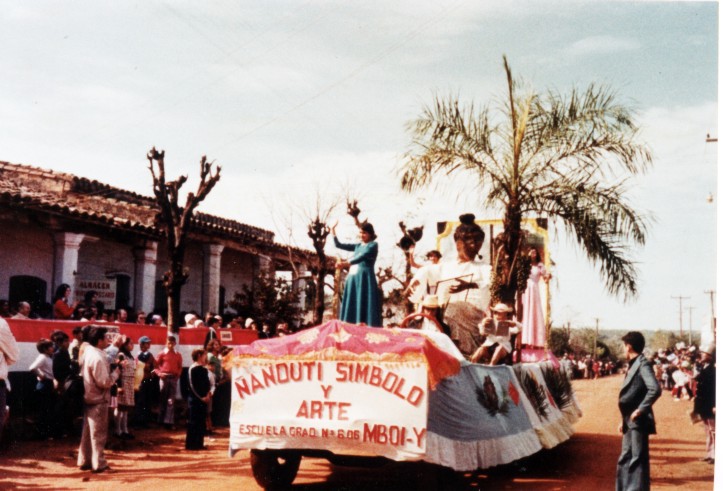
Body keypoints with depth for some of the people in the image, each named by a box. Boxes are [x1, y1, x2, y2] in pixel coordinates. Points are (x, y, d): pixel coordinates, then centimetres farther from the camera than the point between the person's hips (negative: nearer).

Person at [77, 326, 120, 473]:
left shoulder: (87, 351, 7)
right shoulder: (98, 357, -22)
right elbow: (104, 382, -24)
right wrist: (116, 372, -10)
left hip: (88, 398, 9)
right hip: (98, 400, -9)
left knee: (88, 431, 16)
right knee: (98, 433, -1)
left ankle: (85, 461, 23)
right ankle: (99, 464, 6)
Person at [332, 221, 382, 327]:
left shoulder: (373, 245, -1)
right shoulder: (357, 246, 19)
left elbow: (362, 256, -18)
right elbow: (338, 245, 21)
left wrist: (346, 263, -30)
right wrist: (333, 232, 7)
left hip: (365, 278, -7)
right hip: (353, 278, 7)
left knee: (365, 305, -12)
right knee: (352, 305, 3)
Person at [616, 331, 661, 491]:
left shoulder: (643, 364, -13)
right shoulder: (632, 365, 15)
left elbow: (655, 389, -26)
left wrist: (640, 410, -21)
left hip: (638, 421, -10)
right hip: (630, 422, 10)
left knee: (638, 459, -6)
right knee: (626, 458, 16)